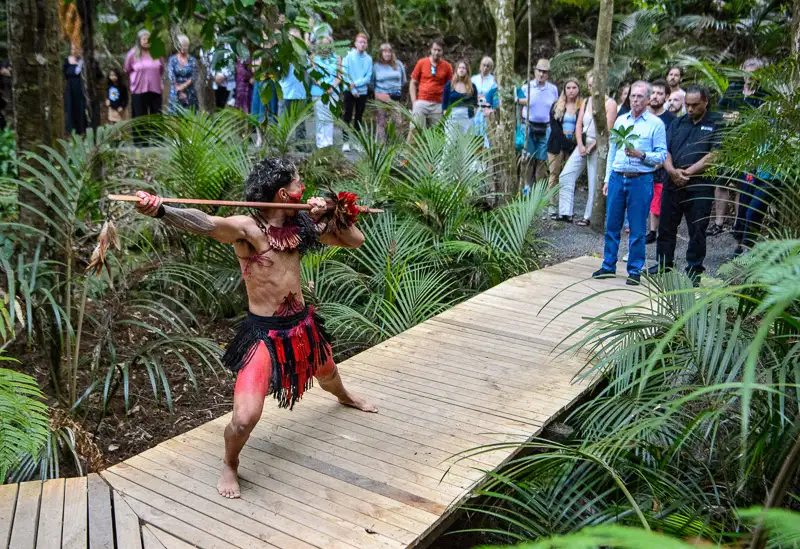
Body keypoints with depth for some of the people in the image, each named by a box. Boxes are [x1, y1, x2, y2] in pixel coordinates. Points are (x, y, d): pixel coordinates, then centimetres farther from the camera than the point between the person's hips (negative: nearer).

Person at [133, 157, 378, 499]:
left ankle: (344, 397, 72)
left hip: (302, 323, 6)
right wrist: (160, 210, -60)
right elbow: (205, 223, -42)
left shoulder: (302, 224, -2)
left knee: (328, 374, 33)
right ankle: (230, 467, 17)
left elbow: (356, 241, 5)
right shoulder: (246, 228, -21)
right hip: (264, 332, -6)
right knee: (245, 418, -18)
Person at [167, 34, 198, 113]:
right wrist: (180, 92, -10)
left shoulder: (192, 60, 5)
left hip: (190, 93, 1)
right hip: (175, 93, -1)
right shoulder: (172, 59, 3)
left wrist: (183, 87, -14)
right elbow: (171, 77, -4)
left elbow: (194, 77, -3)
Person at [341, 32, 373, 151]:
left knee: (359, 117, 9)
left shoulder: (368, 59, 0)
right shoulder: (349, 56, -6)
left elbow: (368, 77, -4)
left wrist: (356, 83, -17)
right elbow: (345, 74, -9)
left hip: (363, 92, 3)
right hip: (349, 91, -3)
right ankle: (346, 141, -2)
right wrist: (353, 89, -13)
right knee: (347, 117, -4)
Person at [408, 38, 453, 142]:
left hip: (438, 105, 0)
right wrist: (414, 101, -1)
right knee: (414, 129, -6)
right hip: (421, 103, 0)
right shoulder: (421, 63, 4)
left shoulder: (447, 67, 4)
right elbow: (413, 84, 9)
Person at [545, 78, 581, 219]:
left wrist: (575, 143, -11)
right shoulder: (557, 106, 5)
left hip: (573, 146, 0)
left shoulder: (582, 107, 5)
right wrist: (566, 142, -12)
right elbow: (554, 127, -2)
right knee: (554, 175, -3)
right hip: (557, 145, 0)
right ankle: (553, 209, 0)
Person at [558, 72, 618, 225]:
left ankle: (588, 217, 6)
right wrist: (581, 146, -7)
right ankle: (565, 212, 1)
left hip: (598, 147, -6)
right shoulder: (586, 102, 14)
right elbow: (579, 125, 8)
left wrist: (591, 146, -14)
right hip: (583, 145, 6)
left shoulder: (610, 103, -5)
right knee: (565, 176, -3)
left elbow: (607, 130, -11)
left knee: (594, 183, -2)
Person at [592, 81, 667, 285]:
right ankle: (608, 266, 19)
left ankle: (635, 270, 12)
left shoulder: (656, 123, -1)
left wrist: (641, 155, -20)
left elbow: (662, 155, -3)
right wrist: (607, 179, 13)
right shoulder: (620, 120, 12)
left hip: (641, 180, -4)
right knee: (612, 225, 8)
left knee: (637, 229, 2)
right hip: (617, 178, 4)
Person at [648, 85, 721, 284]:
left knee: (697, 230, 2)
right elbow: (665, 151, 8)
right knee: (666, 226, 10)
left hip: (699, 187, -4)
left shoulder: (716, 124, 0)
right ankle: (663, 264, 24)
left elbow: (714, 155, -10)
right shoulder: (678, 123, 14)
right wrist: (672, 171, -11)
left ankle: (694, 270, 12)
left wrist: (687, 173, -14)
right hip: (673, 184, 5)